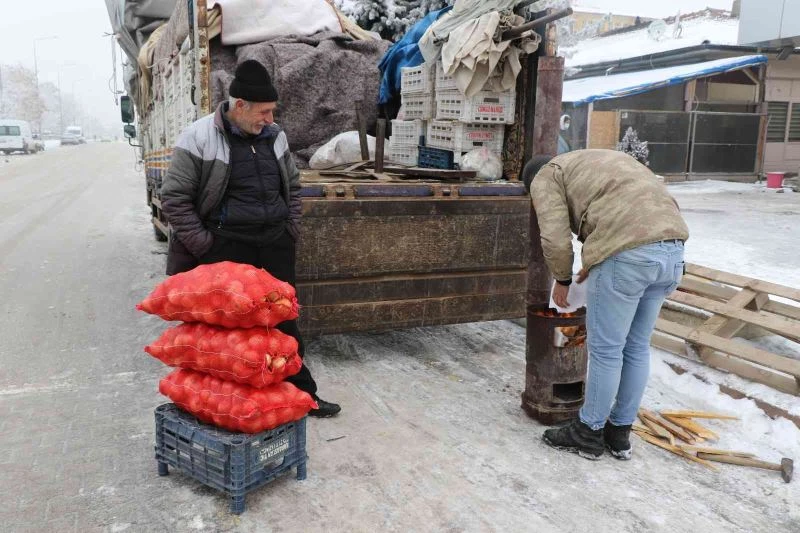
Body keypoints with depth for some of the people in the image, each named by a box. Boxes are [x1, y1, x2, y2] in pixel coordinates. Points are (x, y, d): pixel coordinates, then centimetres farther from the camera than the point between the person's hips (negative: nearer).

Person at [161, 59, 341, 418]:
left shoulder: (274, 136, 8)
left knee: (284, 320, 12)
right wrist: (203, 243, -10)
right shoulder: (199, 138, -9)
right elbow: (174, 197, -7)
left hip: (275, 245, 5)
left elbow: (292, 186, 21)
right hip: (225, 249, -5)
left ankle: (301, 393, 25)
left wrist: (290, 229, 11)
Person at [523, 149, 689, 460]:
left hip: (629, 253, -8)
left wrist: (562, 280, 15)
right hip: (672, 248, 8)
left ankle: (589, 434, 20)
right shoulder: (595, 162, 34)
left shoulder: (546, 176, 10)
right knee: (637, 347, 17)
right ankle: (620, 432, 30)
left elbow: (556, 239, -2)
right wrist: (595, 264, 30)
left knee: (606, 349, 5)